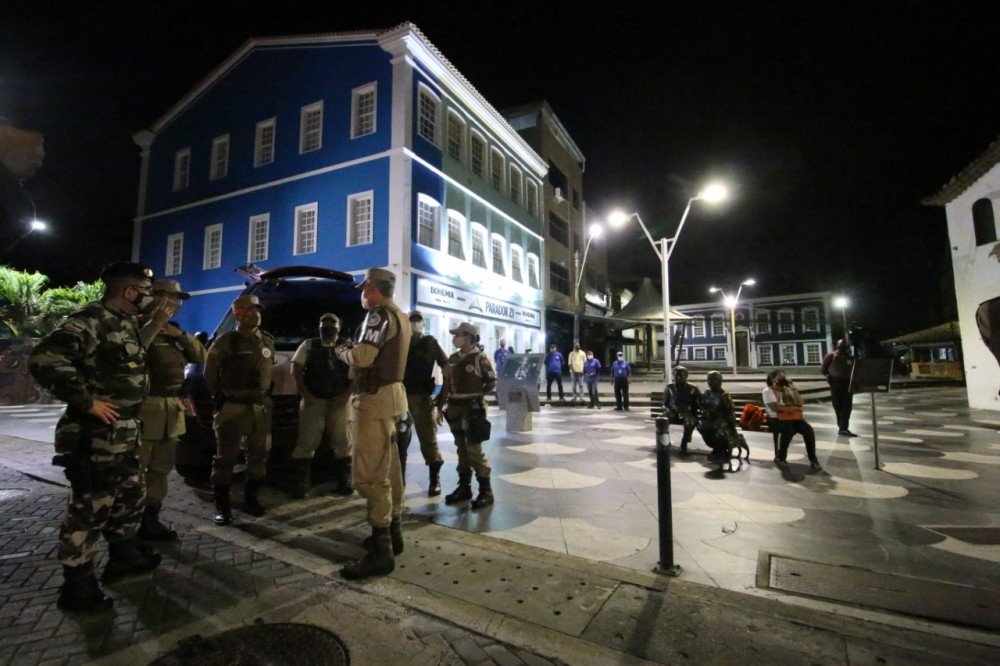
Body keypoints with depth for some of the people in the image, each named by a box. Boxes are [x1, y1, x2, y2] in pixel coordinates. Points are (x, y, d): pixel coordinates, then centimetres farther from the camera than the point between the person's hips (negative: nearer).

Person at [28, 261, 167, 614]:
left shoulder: (126, 322, 11)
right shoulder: (91, 320, -19)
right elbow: (44, 360, -28)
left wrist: (152, 328, 15)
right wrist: (87, 402, -23)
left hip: (125, 433, 10)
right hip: (96, 436, -10)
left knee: (130, 496, 20)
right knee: (89, 509, 3)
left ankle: (124, 555, 38)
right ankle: (77, 586, 18)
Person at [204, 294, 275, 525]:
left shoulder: (268, 340, 10)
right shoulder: (226, 341, -6)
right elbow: (210, 374, -4)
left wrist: (265, 394, 11)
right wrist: (220, 398, -2)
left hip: (261, 406, 5)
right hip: (232, 408, -5)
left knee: (259, 455, 11)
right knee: (226, 457, 0)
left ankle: (251, 499, 24)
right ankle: (222, 506, 11)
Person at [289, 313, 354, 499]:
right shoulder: (308, 345, 11)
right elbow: (296, 369, 3)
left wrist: (346, 395, -9)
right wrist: (305, 394, -9)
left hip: (338, 401, 1)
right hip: (313, 400, 0)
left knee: (341, 442, 4)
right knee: (307, 443, -2)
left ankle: (344, 482, 13)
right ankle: (301, 484, 7)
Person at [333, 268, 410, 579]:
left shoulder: (379, 314, -12)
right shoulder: (398, 315, 18)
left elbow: (362, 357, -21)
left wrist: (342, 351, -1)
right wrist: (353, 349, 7)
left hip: (375, 398, -11)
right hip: (391, 393, 11)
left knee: (370, 475, -8)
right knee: (387, 470, 17)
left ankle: (381, 550, -3)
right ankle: (393, 532, 29)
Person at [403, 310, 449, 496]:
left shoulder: (430, 342, 3)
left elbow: (447, 369, 0)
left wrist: (442, 395, -5)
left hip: (421, 397, -3)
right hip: (401, 397, 3)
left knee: (428, 439, 1)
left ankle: (434, 479, 13)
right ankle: (398, 479, 22)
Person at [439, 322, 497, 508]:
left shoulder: (480, 358, -8)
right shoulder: (452, 359, 11)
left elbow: (492, 382, -6)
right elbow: (447, 385, 14)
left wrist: (476, 395, -6)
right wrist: (441, 407, 12)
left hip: (473, 409, -6)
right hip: (454, 408, 6)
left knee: (474, 450, -5)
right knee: (461, 449, 12)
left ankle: (486, 491, 5)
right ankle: (464, 487, 23)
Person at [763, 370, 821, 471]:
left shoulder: (787, 389, 15)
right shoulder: (768, 391, -3)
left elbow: (800, 403, 3)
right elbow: (776, 408, -14)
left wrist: (793, 388, -4)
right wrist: (793, 407, -4)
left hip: (792, 417, 5)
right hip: (776, 419, -5)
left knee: (808, 429, -23)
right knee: (788, 430, -35)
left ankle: (813, 459, -13)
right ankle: (780, 458, -18)